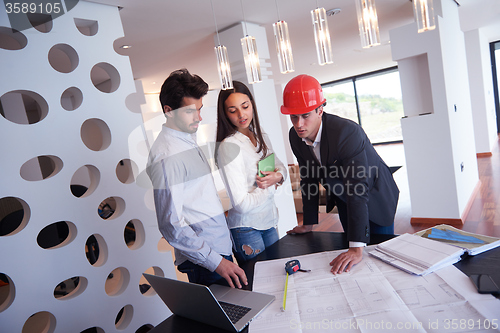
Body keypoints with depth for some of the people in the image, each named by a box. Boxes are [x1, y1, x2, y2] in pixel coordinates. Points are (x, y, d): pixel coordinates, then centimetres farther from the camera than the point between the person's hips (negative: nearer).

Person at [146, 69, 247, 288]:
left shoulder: (187, 139, 9)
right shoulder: (166, 156, -22)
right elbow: (171, 225, -24)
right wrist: (216, 261, -24)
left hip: (219, 247, 9)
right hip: (204, 261, -9)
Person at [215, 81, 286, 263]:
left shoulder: (262, 137, 1)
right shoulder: (229, 146, -22)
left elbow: (281, 167, 14)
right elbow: (242, 204, -25)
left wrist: (277, 176, -10)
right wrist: (271, 186, -11)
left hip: (269, 221, 7)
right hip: (246, 228, -7)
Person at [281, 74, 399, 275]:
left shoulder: (348, 132, -38)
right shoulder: (295, 136, -16)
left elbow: (358, 192, -41)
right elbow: (309, 179, -4)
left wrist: (357, 248, -44)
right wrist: (309, 224, 0)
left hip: (374, 197, -5)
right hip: (343, 199, 6)